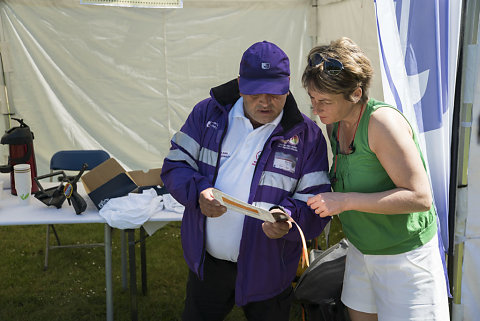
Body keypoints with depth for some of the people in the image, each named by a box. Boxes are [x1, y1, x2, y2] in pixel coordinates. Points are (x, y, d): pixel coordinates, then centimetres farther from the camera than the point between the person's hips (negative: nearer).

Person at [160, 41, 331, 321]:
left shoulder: (306, 134, -8)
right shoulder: (208, 113, -2)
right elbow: (174, 166, 0)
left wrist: (288, 218, -31)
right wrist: (198, 192, -19)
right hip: (206, 263, 2)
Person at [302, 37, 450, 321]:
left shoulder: (382, 121, -24)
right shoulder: (335, 123, 2)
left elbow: (420, 197, -27)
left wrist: (346, 201, -30)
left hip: (404, 255, -8)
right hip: (361, 249, 8)